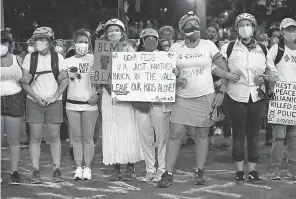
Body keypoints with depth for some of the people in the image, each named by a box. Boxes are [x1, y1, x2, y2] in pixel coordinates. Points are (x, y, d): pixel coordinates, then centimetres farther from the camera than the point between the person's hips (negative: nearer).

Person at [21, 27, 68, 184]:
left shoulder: (58, 58, 2)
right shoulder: (29, 58, 2)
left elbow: (64, 81, 2)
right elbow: (24, 82, 1)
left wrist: (55, 97, -11)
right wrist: (36, 97, -11)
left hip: (54, 102, 0)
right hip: (34, 102, 0)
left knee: (54, 137, 1)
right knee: (35, 138, 0)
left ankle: (56, 170, 8)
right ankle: (35, 171, 5)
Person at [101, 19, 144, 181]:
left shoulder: (129, 50, 5)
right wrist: (108, 86, -12)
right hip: (108, 94, 2)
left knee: (128, 130, -3)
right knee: (111, 131, 1)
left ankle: (131, 168, 3)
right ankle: (116, 169, 7)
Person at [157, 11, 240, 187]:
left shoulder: (208, 45, 0)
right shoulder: (175, 48, 4)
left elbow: (223, 68, 1)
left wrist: (221, 92, -6)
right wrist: (174, 77, -14)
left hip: (206, 97, -1)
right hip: (183, 98, 1)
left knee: (202, 135, 4)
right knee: (175, 135, -6)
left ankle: (200, 172, 15)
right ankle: (168, 174, -1)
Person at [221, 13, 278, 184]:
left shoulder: (263, 50, 6)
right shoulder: (228, 48, 0)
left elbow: (274, 73, 11)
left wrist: (265, 80, -7)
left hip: (257, 98, 2)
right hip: (236, 97, -2)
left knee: (254, 134, 5)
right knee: (238, 134, 5)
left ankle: (253, 171, 14)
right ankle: (239, 171, 14)